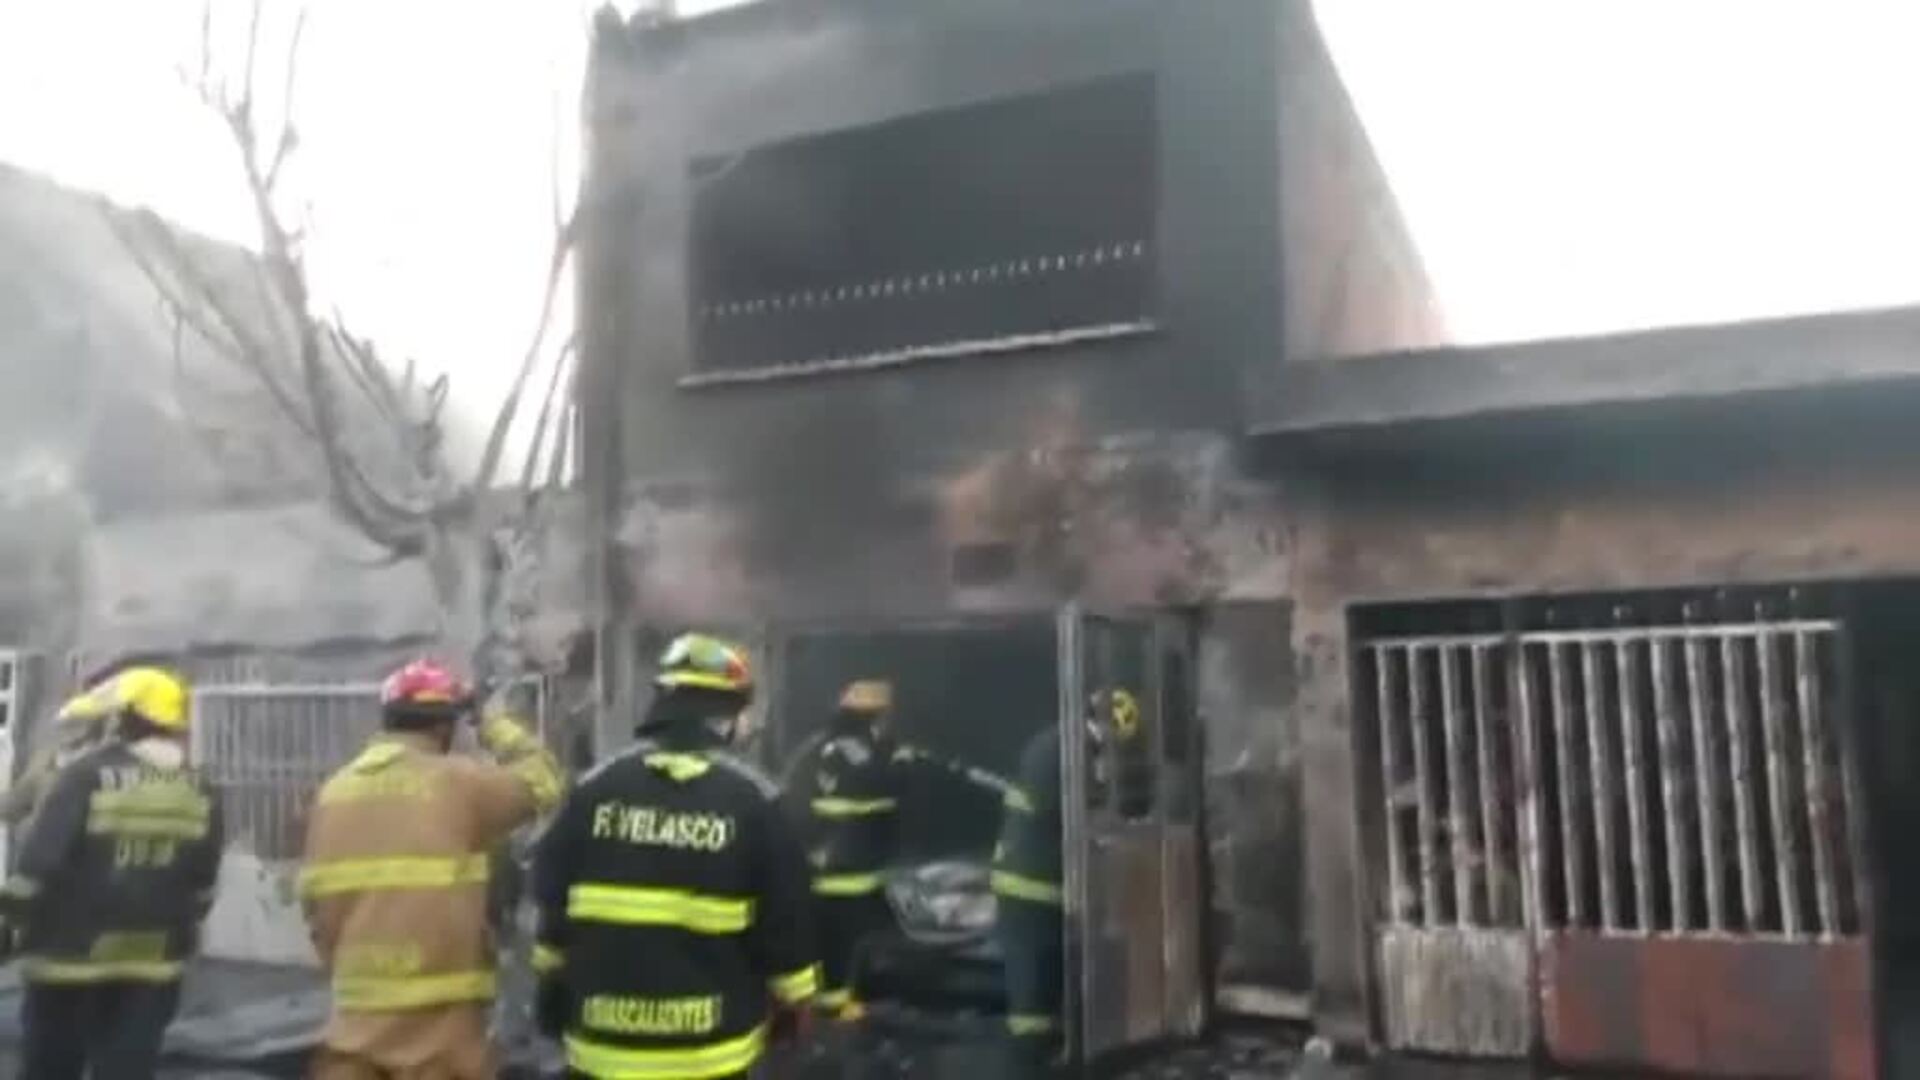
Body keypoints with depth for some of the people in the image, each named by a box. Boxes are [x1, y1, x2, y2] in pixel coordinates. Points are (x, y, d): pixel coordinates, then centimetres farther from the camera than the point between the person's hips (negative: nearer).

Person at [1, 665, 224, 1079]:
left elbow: (39, 860, -14)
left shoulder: (87, 777, -14)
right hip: (154, 962, 3)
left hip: (75, 955, -3)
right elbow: (202, 885, 8)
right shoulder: (200, 794, 2)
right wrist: (183, 933, 21)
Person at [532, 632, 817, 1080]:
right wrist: (793, 998, 10)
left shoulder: (595, 788, -3)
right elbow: (785, 918, -5)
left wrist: (554, 984, 19)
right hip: (711, 1043, -2)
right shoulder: (754, 800, -10)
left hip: (603, 1033, 2)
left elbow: (552, 896, 5)